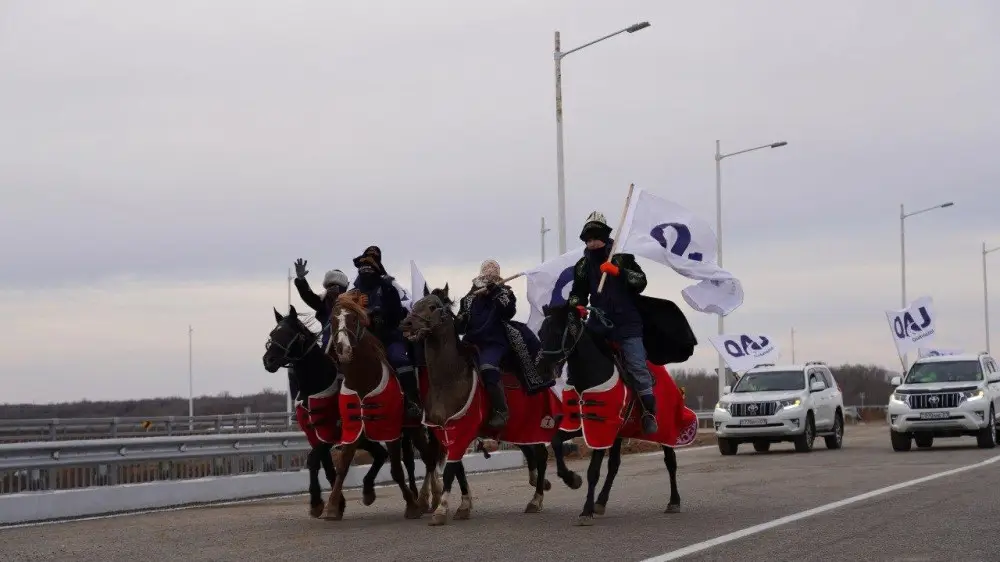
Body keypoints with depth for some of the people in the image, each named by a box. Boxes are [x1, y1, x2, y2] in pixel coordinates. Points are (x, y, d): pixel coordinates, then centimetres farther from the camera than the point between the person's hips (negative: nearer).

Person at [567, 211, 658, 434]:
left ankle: (649, 413, -3)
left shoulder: (622, 257, 4)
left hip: (627, 323, -3)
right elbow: (577, 292, 18)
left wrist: (619, 272, -18)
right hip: (599, 323, 3)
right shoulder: (583, 265, 13)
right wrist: (576, 306, -3)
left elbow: (640, 282, -5)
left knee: (638, 368, -9)